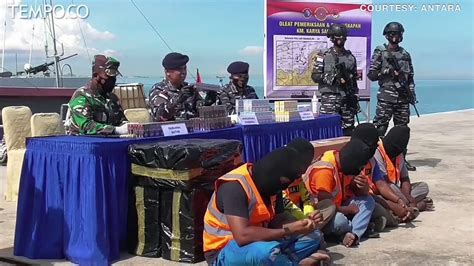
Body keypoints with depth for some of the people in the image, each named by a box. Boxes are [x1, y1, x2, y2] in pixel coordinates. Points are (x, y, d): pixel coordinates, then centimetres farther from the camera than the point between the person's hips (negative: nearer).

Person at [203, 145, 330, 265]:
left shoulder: (267, 184, 2)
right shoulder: (234, 186, -25)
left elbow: (274, 220, 4)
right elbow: (242, 235, -35)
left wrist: (304, 222, -13)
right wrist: (288, 230, -29)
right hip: (224, 252, -8)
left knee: (313, 236, 4)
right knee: (267, 251, -39)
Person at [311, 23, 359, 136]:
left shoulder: (351, 57, 14)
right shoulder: (324, 57, 1)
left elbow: (354, 80, 16)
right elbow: (315, 76, -4)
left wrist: (356, 99, 12)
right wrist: (333, 78, -15)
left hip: (347, 98, 4)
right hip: (329, 97, -4)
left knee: (348, 130, 4)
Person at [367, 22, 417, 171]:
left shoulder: (405, 54, 13)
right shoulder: (380, 52, -1)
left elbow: (410, 76, 17)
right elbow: (371, 74, -5)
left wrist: (412, 92, 4)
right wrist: (388, 71, -17)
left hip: (403, 97, 5)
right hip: (386, 97, -5)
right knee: (380, 128, -8)